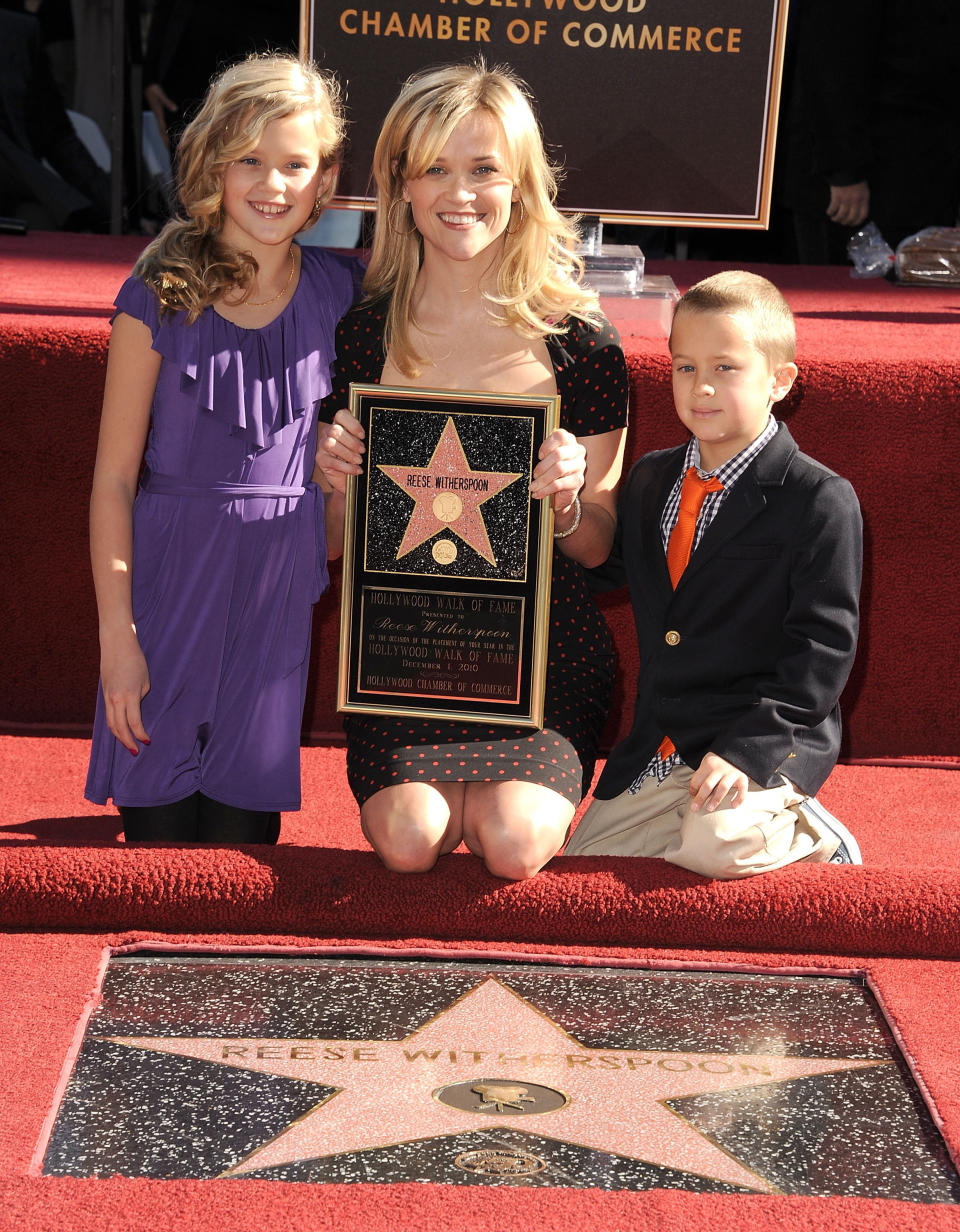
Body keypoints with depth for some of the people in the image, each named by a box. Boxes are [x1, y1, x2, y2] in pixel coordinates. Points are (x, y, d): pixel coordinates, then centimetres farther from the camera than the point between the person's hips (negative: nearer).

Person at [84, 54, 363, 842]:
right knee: (158, 821, 2)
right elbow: (115, 476, -4)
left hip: (281, 590, 2)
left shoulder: (340, 293, 4)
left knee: (244, 824, 5)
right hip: (169, 584, -2)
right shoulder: (161, 300, -4)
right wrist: (116, 633, -8)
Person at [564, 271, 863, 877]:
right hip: (654, 754, 6)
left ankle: (806, 832, 0)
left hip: (767, 740, -6)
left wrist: (747, 748, -23)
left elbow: (824, 649, -14)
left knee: (718, 847, -32)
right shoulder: (650, 480, 11)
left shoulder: (821, 501, -10)